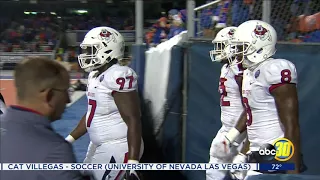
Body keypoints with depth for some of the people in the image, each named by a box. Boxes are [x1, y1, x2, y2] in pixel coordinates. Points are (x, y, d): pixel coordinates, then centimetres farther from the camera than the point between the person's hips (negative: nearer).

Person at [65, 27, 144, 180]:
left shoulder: (118, 76, -21)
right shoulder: (95, 75, 8)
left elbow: (133, 121, -24)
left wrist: (133, 162, -27)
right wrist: (70, 139, 20)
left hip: (116, 148, -10)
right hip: (98, 145, 10)